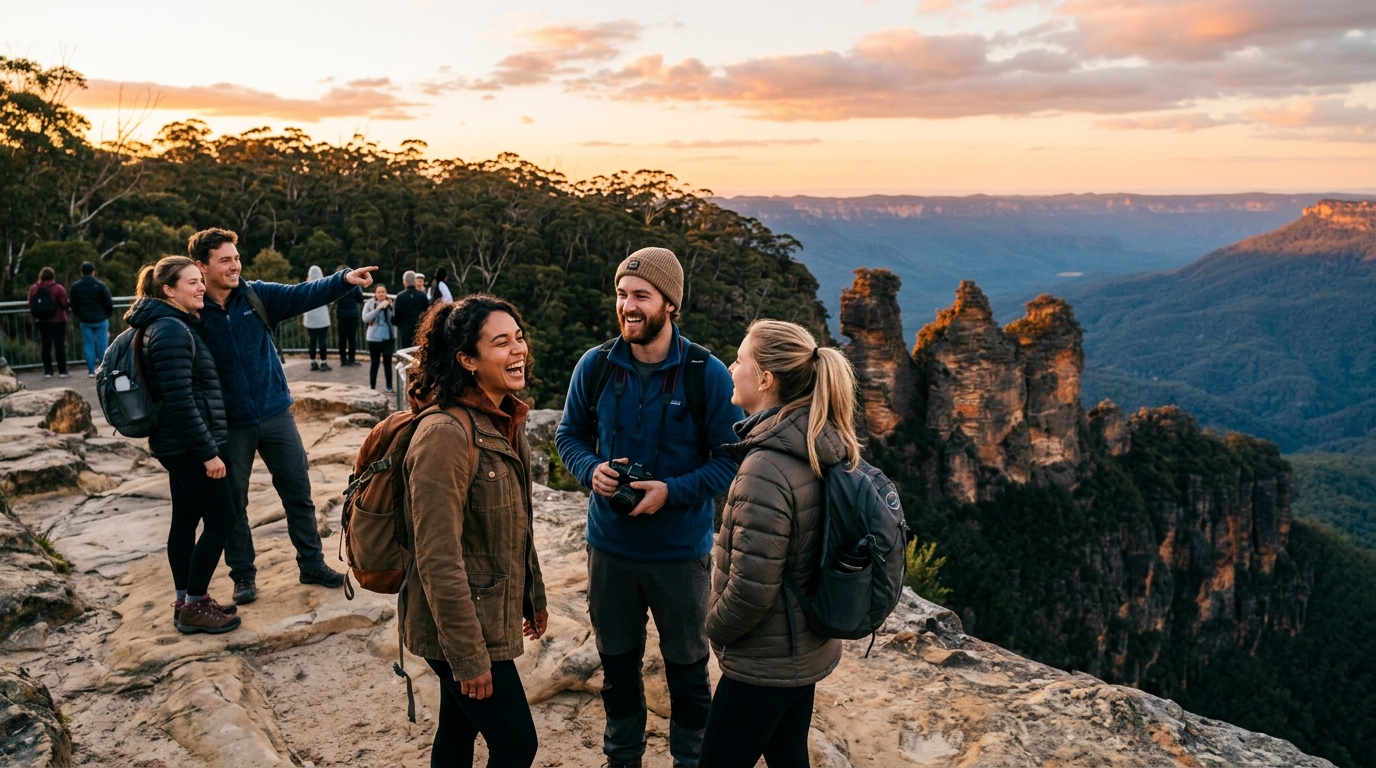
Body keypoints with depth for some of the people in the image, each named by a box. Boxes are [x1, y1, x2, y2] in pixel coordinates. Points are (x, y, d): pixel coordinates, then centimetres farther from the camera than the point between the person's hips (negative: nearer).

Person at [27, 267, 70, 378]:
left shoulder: (33, 289, 0)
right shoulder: (58, 288, -12)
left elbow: (31, 305, 2)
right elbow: (64, 304, -11)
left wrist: (37, 316, 16)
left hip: (42, 321, 3)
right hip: (58, 320, -3)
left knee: (46, 346, 8)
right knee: (60, 345, 2)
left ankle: (47, 371, 8)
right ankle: (62, 371, 3)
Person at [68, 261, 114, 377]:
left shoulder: (75, 287, 0)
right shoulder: (100, 285, -9)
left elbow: (73, 306, 4)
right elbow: (109, 304, -7)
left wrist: (80, 316, 19)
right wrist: (106, 315, 11)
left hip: (85, 321, 2)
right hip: (101, 320, -2)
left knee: (88, 346, 7)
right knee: (102, 345, 4)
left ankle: (91, 371, 5)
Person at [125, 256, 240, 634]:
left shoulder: (177, 324, 12)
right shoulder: (172, 331, -20)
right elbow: (180, 401, -24)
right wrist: (208, 451, -21)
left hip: (179, 444, 10)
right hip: (187, 444, -10)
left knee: (185, 519, 14)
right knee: (221, 519, -2)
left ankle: (185, 602, 24)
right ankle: (194, 607, 7)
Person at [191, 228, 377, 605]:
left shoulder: (258, 295, -2)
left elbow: (303, 295, -14)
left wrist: (345, 279, -30)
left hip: (276, 414, 2)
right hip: (229, 424, -2)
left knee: (298, 491, 10)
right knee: (232, 501, 10)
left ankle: (312, 564, 25)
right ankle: (243, 573, 27)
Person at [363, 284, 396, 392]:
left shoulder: (390, 303, 3)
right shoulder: (369, 304, -2)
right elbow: (365, 319, -15)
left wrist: (390, 307, -15)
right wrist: (378, 308, -19)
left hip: (387, 338, 1)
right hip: (374, 339, -1)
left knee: (387, 362, 7)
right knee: (374, 364, 3)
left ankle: (389, 386, 17)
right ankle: (372, 387, 11)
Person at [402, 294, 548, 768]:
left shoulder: (505, 420, 4)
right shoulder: (446, 432, -25)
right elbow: (438, 559, -25)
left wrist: (534, 596, 18)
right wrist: (469, 656, -21)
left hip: (492, 613, 8)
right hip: (464, 628, -8)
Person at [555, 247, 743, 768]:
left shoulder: (709, 375, -15)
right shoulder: (595, 366, -7)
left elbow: (731, 459, -11)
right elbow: (569, 434, 6)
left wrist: (673, 491, -24)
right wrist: (591, 469, -15)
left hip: (681, 551, -2)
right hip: (609, 546, 3)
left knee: (687, 666, 17)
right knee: (617, 662, 20)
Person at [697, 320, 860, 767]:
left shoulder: (767, 469, -29)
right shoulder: (822, 448, -1)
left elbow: (751, 588, -27)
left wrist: (716, 629, -7)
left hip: (765, 664, -8)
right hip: (808, 650, 8)